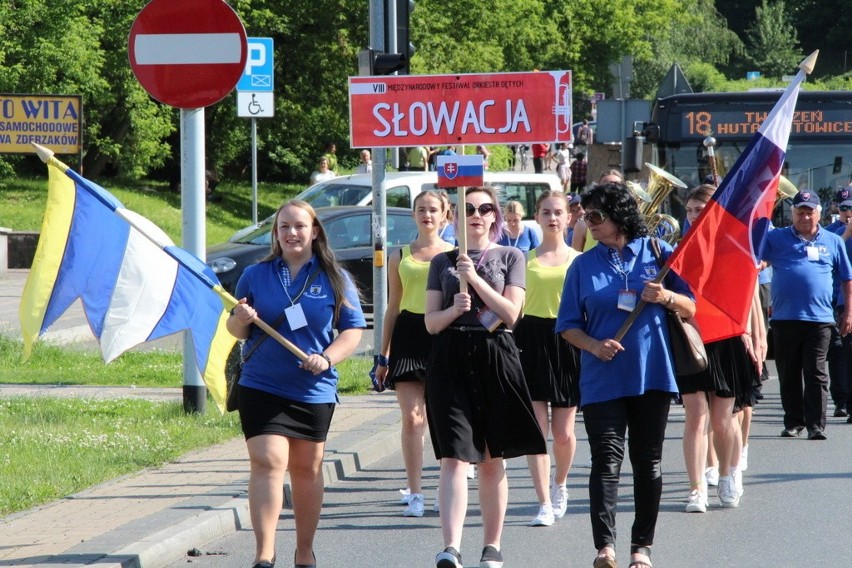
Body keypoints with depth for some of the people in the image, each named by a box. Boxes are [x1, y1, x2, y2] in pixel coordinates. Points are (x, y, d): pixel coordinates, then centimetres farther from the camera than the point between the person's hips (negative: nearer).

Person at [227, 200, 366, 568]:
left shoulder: (334, 279, 3)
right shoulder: (255, 275, 5)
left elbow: (353, 330, 2)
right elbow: (235, 330, 11)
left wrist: (327, 358, -16)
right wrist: (240, 321, -14)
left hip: (314, 390, 1)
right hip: (261, 387, -1)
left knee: (307, 469, 12)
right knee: (268, 462, -14)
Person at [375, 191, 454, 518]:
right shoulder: (400, 257, 12)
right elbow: (393, 308, 16)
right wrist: (383, 356, 14)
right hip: (408, 336, 1)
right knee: (412, 419, -5)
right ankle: (415, 494, -2)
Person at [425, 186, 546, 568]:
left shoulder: (510, 257, 9)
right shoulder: (442, 262, 12)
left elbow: (511, 312, -2)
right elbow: (431, 322, 7)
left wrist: (475, 279, -10)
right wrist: (454, 309, -13)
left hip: (495, 358, 0)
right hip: (451, 361, 0)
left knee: (492, 459, 7)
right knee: (454, 456, -13)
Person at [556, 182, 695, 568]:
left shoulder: (658, 253, 3)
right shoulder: (583, 265, 6)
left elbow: (692, 308, 7)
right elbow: (568, 324, 7)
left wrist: (668, 297, -14)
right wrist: (594, 345, -12)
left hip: (652, 374, 0)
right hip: (602, 378, 0)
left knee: (648, 461, 6)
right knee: (606, 460, -9)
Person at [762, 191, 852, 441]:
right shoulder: (776, 238, 8)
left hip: (819, 319, -1)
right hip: (784, 317, 1)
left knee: (816, 375, -4)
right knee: (789, 375, 9)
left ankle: (816, 425, -3)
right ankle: (793, 422, 20)